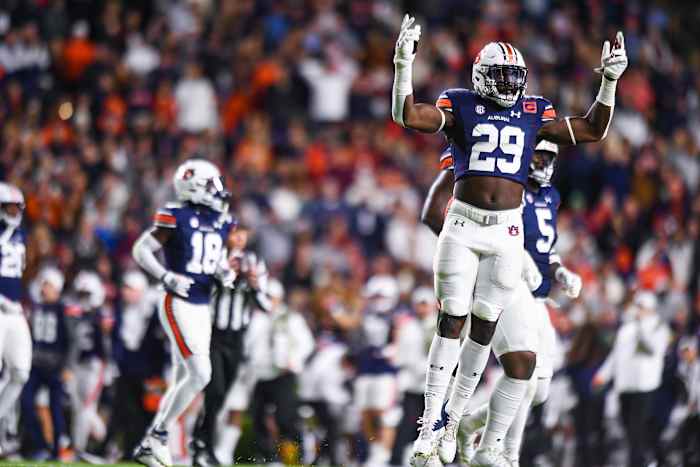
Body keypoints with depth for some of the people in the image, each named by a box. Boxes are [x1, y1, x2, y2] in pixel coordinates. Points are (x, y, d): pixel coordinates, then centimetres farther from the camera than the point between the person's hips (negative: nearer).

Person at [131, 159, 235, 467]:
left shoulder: (221, 222, 11)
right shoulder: (176, 217, -11)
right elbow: (141, 250, -9)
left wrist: (224, 272, 1)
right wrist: (167, 277, -21)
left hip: (202, 308, 8)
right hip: (179, 305, -8)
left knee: (184, 381, 8)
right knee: (200, 374, -17)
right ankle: (157, 436, -7)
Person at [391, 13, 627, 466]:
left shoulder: (534, 113, 8)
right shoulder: (461, 106, 1)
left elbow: (592, 129, 14)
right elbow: (408, 115, -11)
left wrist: (610, 81, 6)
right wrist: (404, 64, -21)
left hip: (507, 230, 2)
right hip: (463, 227, -2)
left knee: (484, 327, 2)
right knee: (452, 322, -6)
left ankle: (454, 423, 13)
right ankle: (428, 428, -4)